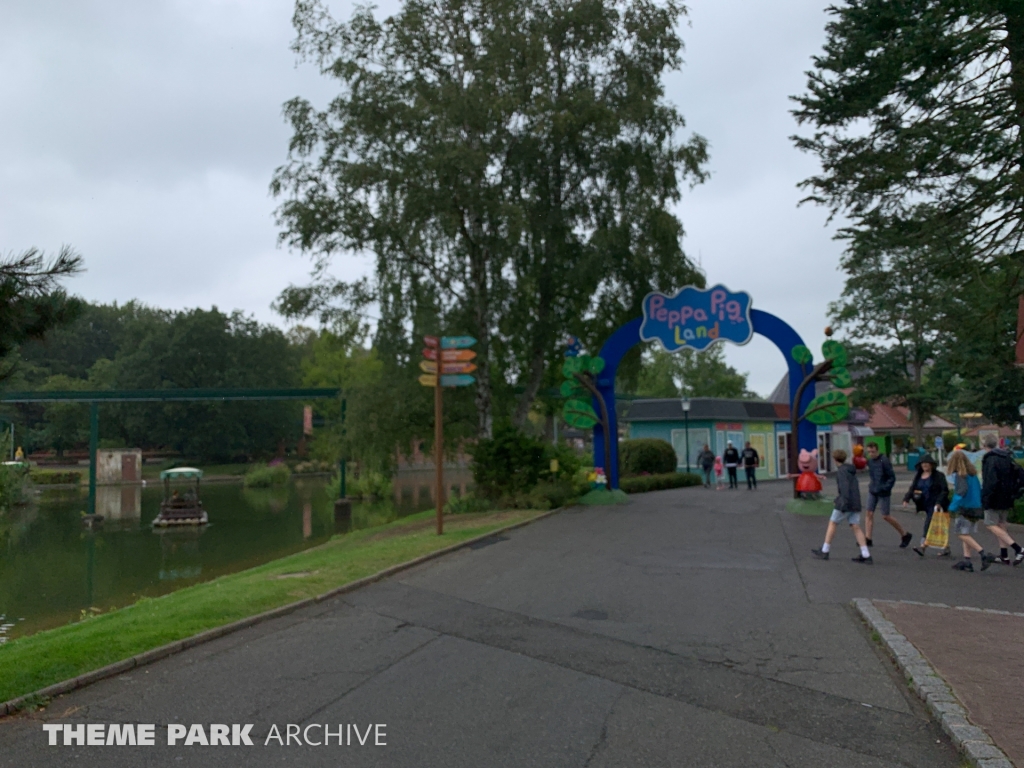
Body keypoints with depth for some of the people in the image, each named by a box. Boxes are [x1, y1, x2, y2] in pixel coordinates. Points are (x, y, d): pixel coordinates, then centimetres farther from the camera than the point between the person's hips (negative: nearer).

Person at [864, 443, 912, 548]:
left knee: (886, 516, 1)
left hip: (883, 492, -7)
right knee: (869, 513, 0)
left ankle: (905, 535, 20)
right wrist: (872, 484, 9)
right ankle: (868, 539, 1)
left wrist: (884, 488, -22)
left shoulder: (884, 461, -16)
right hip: (872, 491, 7)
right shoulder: (870, 461, 7)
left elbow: (892, 477, -15)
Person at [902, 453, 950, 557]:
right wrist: (906, 499, -9)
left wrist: (939, 503, -22)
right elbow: (912, 489, 7)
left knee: (929, 525, -16)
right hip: (926, 505, 6)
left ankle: (923, 546, -23)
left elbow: (945, 490, -10)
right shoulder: (918, 476, 11)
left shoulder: (938, 476, -6)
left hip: (935, 506, -6)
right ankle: (946, 549, 20)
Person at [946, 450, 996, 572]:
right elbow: (979, 490, 15)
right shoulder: (973, 474, 11)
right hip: (976, 507, 8)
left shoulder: (959, 475, -13)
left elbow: (962, 490, -24)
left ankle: (984, 555, -14)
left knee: (962, 534, -5)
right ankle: (967, 560, 11)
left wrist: (953, 506, -21)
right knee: (967, 535, 12)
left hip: (965, 508, -8)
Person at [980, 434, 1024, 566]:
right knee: (1001, 524, 17)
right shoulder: (1008, 458, 8)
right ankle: (1004, 556, 19)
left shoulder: (990, 459, -17)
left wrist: (985, 499, -20)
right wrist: (1013, 490, 12)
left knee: (991, 525, -1)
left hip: (995, 499, -8)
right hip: (1007, 499, 8)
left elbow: (991, 481, -26)